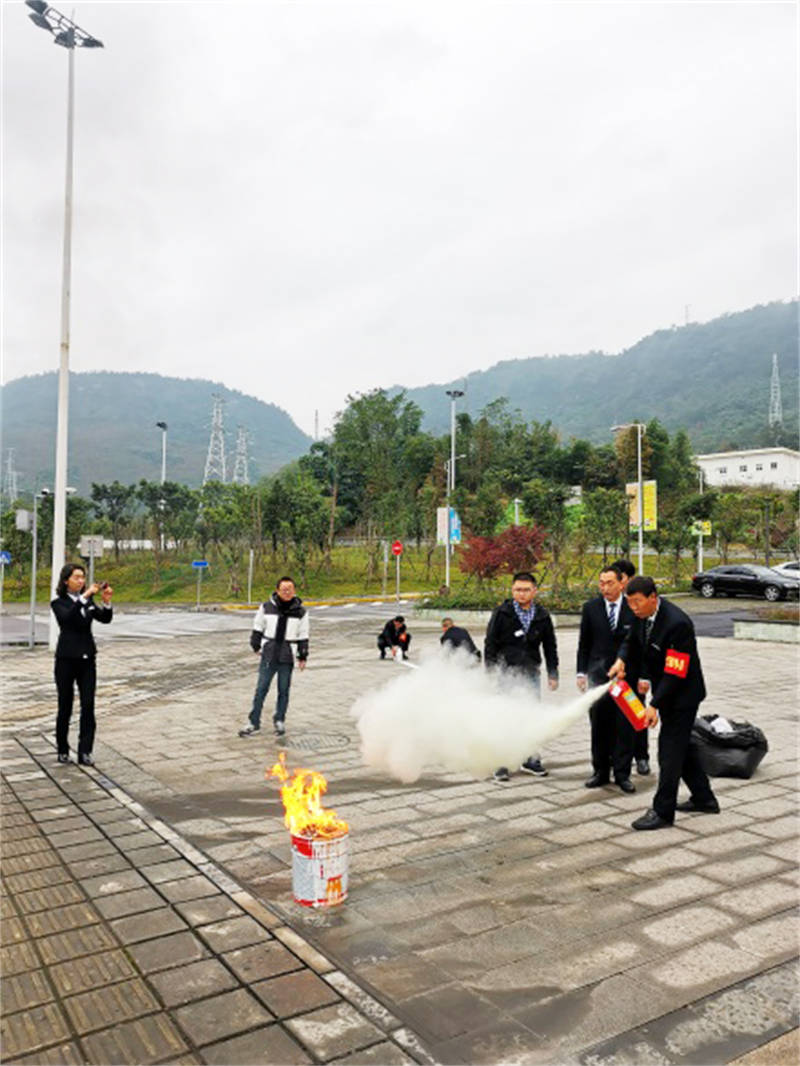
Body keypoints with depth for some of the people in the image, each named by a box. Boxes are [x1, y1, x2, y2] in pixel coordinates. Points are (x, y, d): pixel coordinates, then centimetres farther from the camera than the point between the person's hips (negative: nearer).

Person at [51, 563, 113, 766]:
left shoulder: (89, 601, 10)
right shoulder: (59, 603, -3)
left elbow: (105, 619, -4)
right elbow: (68, 617, -25)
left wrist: (106, 601, -21)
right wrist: (84, 597, -34)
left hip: (87, 659, 3)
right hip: (66, 660, -3)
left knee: (88, 705, -3)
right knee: (65, 707, 6)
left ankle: (85, 752, 1)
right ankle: (63, 751, 20)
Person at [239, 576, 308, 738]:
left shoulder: (300, 612, 0)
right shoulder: (267, 607, -2)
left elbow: (303, 636, 5)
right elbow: (258, 627, 10)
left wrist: (303, 657, 6)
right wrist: (256, 645, 13)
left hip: (287, 658, 0)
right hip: (269, 655, 0)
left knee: (284, 690, 8)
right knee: (261, 689, 0)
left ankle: (279, 720, 25)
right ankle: (253, 722, 10)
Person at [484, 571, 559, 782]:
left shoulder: (542, 616, 4)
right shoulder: (501, 613, -5)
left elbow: (550, 647, 12)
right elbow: (490, 644, -4)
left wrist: (553, 674, 9)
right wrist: (491, 673, -9)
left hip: (531, 673, 3)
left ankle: (531, 760, 22)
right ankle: (501, 763, 7)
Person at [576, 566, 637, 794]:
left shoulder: (633, 609, -3)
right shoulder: (590, 608, 2)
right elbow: (584, 643, 7)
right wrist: (581, 672, 2)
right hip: (598, 676, 1)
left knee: (624, 726, 3)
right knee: (599, 726, 8)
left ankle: (622, 773, 14)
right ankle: (601, 771, 20)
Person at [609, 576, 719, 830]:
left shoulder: (677, 623, -29)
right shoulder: (644, 615, -4)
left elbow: (675, 673, -28)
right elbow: (634, 641, 14)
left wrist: (655, 705, -26)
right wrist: (622, 659, -6)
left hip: (683, 694, -9)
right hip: (663, 689, 9)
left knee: (670, 749, -4)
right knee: (680, 745, 19)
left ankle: (662, 811, 5)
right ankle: (704, 799, 34)